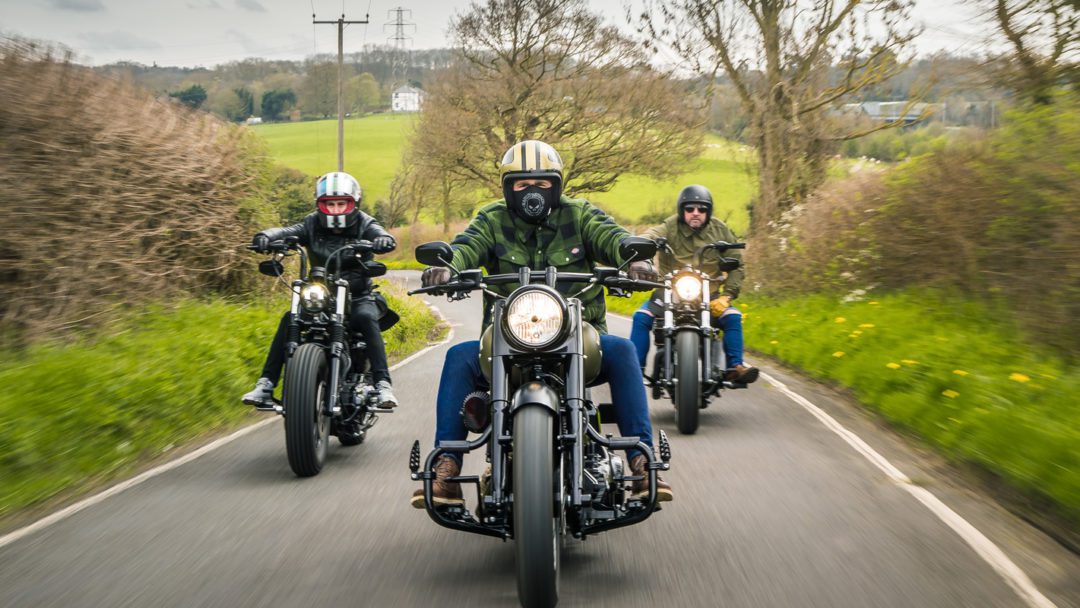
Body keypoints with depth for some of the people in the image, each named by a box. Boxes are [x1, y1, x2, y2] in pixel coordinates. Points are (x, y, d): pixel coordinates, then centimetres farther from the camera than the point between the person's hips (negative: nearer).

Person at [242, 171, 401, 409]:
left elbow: (379, 234, -21)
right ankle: (266, 383, -19)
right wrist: (266, 236, -36)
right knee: (289, 320, -21)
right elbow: (287, 231, -13)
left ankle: (382, 383, -35)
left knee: (366, 318, -33)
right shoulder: (313, 224, 3)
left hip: (358, 297, -2)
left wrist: (384, 240, -47)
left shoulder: (364, 224, -1)